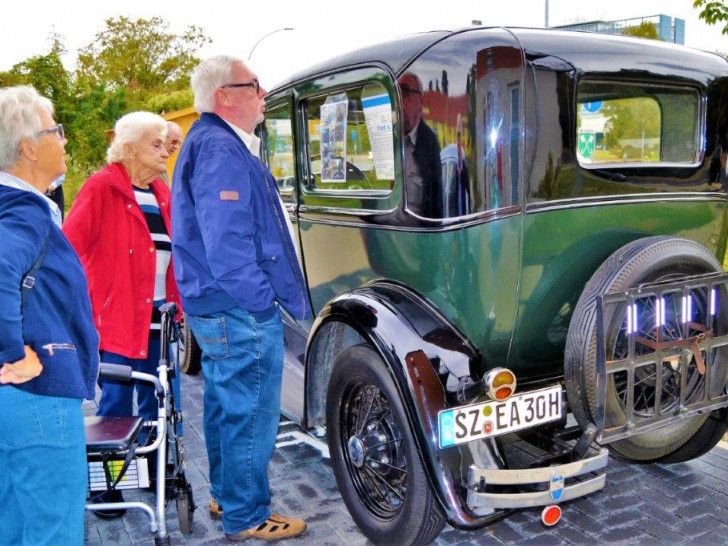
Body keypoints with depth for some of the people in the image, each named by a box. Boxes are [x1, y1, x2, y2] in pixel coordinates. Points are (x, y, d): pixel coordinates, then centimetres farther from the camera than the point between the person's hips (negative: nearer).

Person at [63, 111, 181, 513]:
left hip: (157, 316, 7)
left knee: (155, 402, 15)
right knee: (117, 404, 2)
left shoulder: (161, 193, 12)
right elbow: (69, 246, -13)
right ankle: (108, 487, 19)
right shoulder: (102, 187, -9)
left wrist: (178, 300, 14)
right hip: (116, 315, -6)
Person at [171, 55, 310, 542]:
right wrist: (262, 298, -19)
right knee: (251, 414, 0)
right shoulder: (221, 149, -17)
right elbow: (226, 241, -25)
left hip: (216, 307, 11)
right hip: (241, 315, -11)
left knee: (226, 404, 20)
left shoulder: (210, 141, 18)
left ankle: (226, 496, 35)